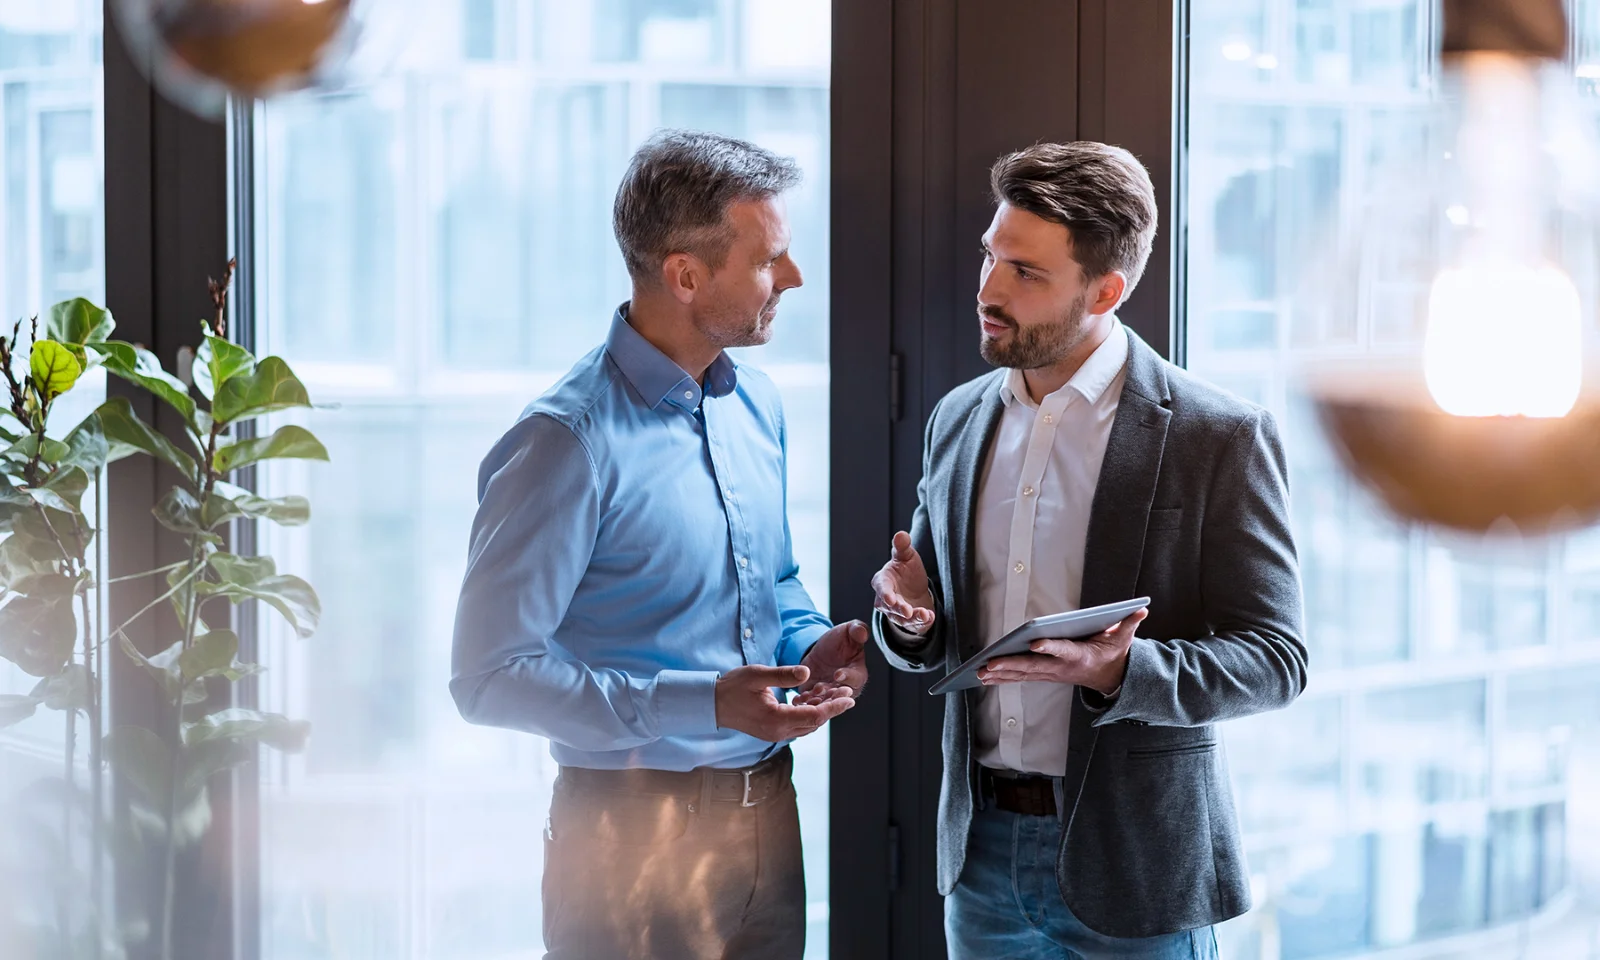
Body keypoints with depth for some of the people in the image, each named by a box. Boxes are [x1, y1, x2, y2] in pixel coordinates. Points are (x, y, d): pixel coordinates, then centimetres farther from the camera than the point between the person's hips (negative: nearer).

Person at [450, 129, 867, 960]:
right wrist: (700, 705, -25)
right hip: (639, 832, -7)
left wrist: (811, 643, 0)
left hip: (767, 817, 7)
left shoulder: (756, 405, 8)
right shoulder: (570, 441, -18)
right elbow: (490, 678, -19)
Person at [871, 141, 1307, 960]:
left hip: (1132, 860, -5)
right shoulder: (959, 420, 7)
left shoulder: (1220, 438, -11)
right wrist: (908, 616, -8)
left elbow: (1273, 658, -10)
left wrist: (1119, 673, -26)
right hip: (982, 850, 5)